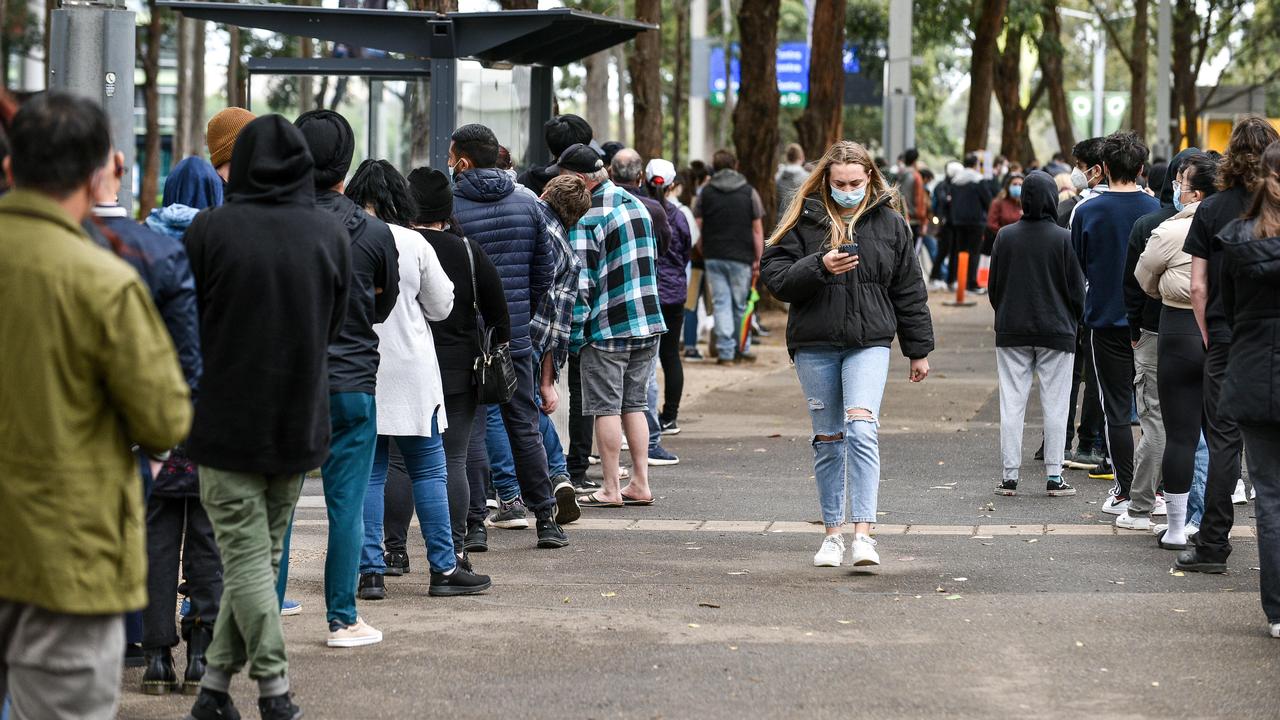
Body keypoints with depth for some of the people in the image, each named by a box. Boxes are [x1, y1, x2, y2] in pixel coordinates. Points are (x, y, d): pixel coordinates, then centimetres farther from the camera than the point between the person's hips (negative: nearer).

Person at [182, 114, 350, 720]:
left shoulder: (208, 230, -11)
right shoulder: (330, 233, 0)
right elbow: (334, 326, 9)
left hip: (225, 420, -3)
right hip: (299, 421, 3)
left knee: (246, 556, 0)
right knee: (262, 552, 12)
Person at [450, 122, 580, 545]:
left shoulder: (449, 208, -11)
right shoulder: (528, 205, 4)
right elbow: (546, 269, 7)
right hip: (515, 336, 4)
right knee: (525, 427, 11)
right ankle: (547, 519, 9)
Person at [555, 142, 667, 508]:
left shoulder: (586, 217, -13)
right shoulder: (637, 205, 12)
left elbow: (581, 281, -16)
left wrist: (575, 333, -11)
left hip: (607, 327, -7)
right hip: (648, 322, 7)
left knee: (606, 408, 0)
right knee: (634, 404, 13)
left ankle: (610, 489, 1)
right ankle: (640, 484, 12)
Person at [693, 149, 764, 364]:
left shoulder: (705, 193, 5)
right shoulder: (749, 192, 3)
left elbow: (697, 228, 2)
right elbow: (757, 229, 1)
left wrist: (703, 253, 13)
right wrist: (758, 260, 4)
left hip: (713, 257, 1)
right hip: (742, 257, -1)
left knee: (721, 303, 1)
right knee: (740, 305, 10)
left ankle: (725, 351, -5)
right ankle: (739, 349, 19)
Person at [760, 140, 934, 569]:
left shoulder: (889, 223, 6)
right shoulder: (804, 219, 2)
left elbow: (909, 291, 11)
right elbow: (774, 276, -4)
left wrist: (918, 350, 12)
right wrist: (819, 266, -21)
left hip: (869, 343, -1)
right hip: (814, 344, 1)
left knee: (861, 428, -18)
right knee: (828, 439, 7)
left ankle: (863, 533, -22)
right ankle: (833, 533, 18)